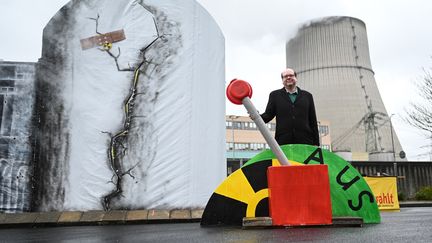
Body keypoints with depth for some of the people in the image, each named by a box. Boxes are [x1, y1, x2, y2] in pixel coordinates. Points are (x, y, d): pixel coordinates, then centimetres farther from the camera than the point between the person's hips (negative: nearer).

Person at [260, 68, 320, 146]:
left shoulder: (307, 96, 16)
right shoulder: (275, 95, 14)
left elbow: (313, 121, 13)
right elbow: (268, 115, 7)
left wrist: (316, 144, 9)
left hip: (305, 142, 1)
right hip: (283, 143, -1)